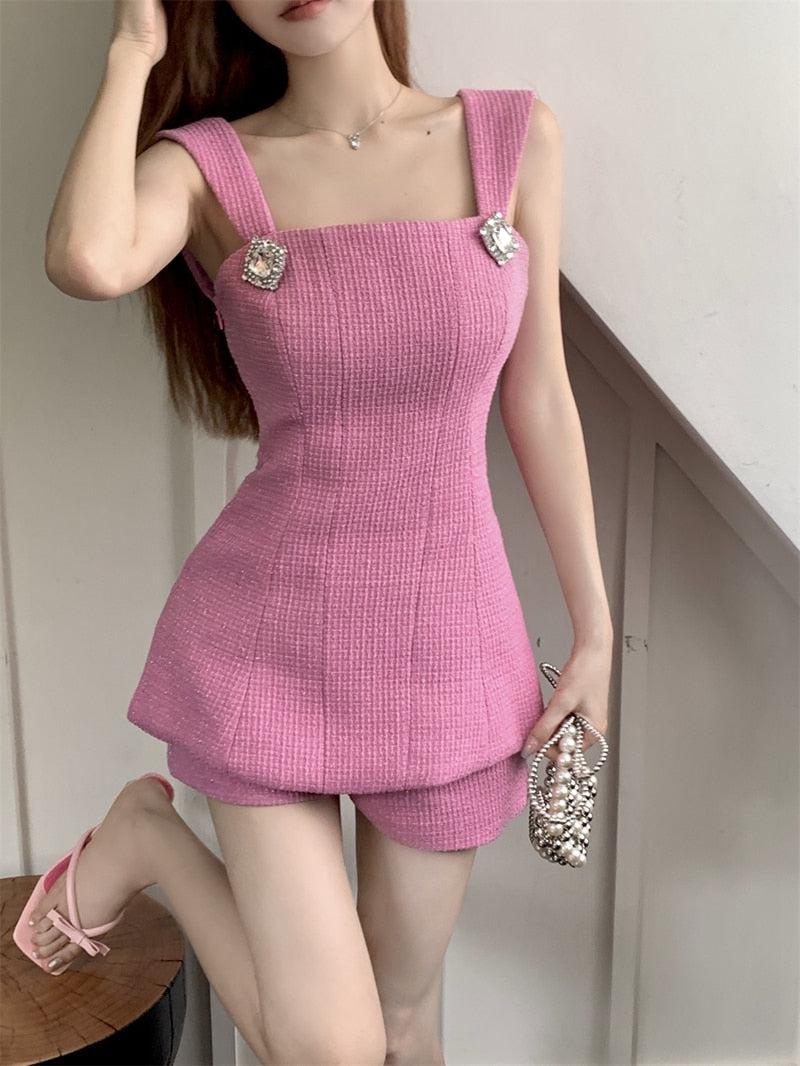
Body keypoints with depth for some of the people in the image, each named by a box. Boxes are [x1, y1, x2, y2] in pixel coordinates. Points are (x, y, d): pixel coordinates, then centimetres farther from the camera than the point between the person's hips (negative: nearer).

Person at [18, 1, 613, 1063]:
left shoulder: (516, 135, 1)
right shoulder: (204, 162, -5)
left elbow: (537, 397, 3)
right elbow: (87, 261, -29)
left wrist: (594, 629, 4)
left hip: (449, 638, 3)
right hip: (269, 633, -2)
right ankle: (146, 836, 22)